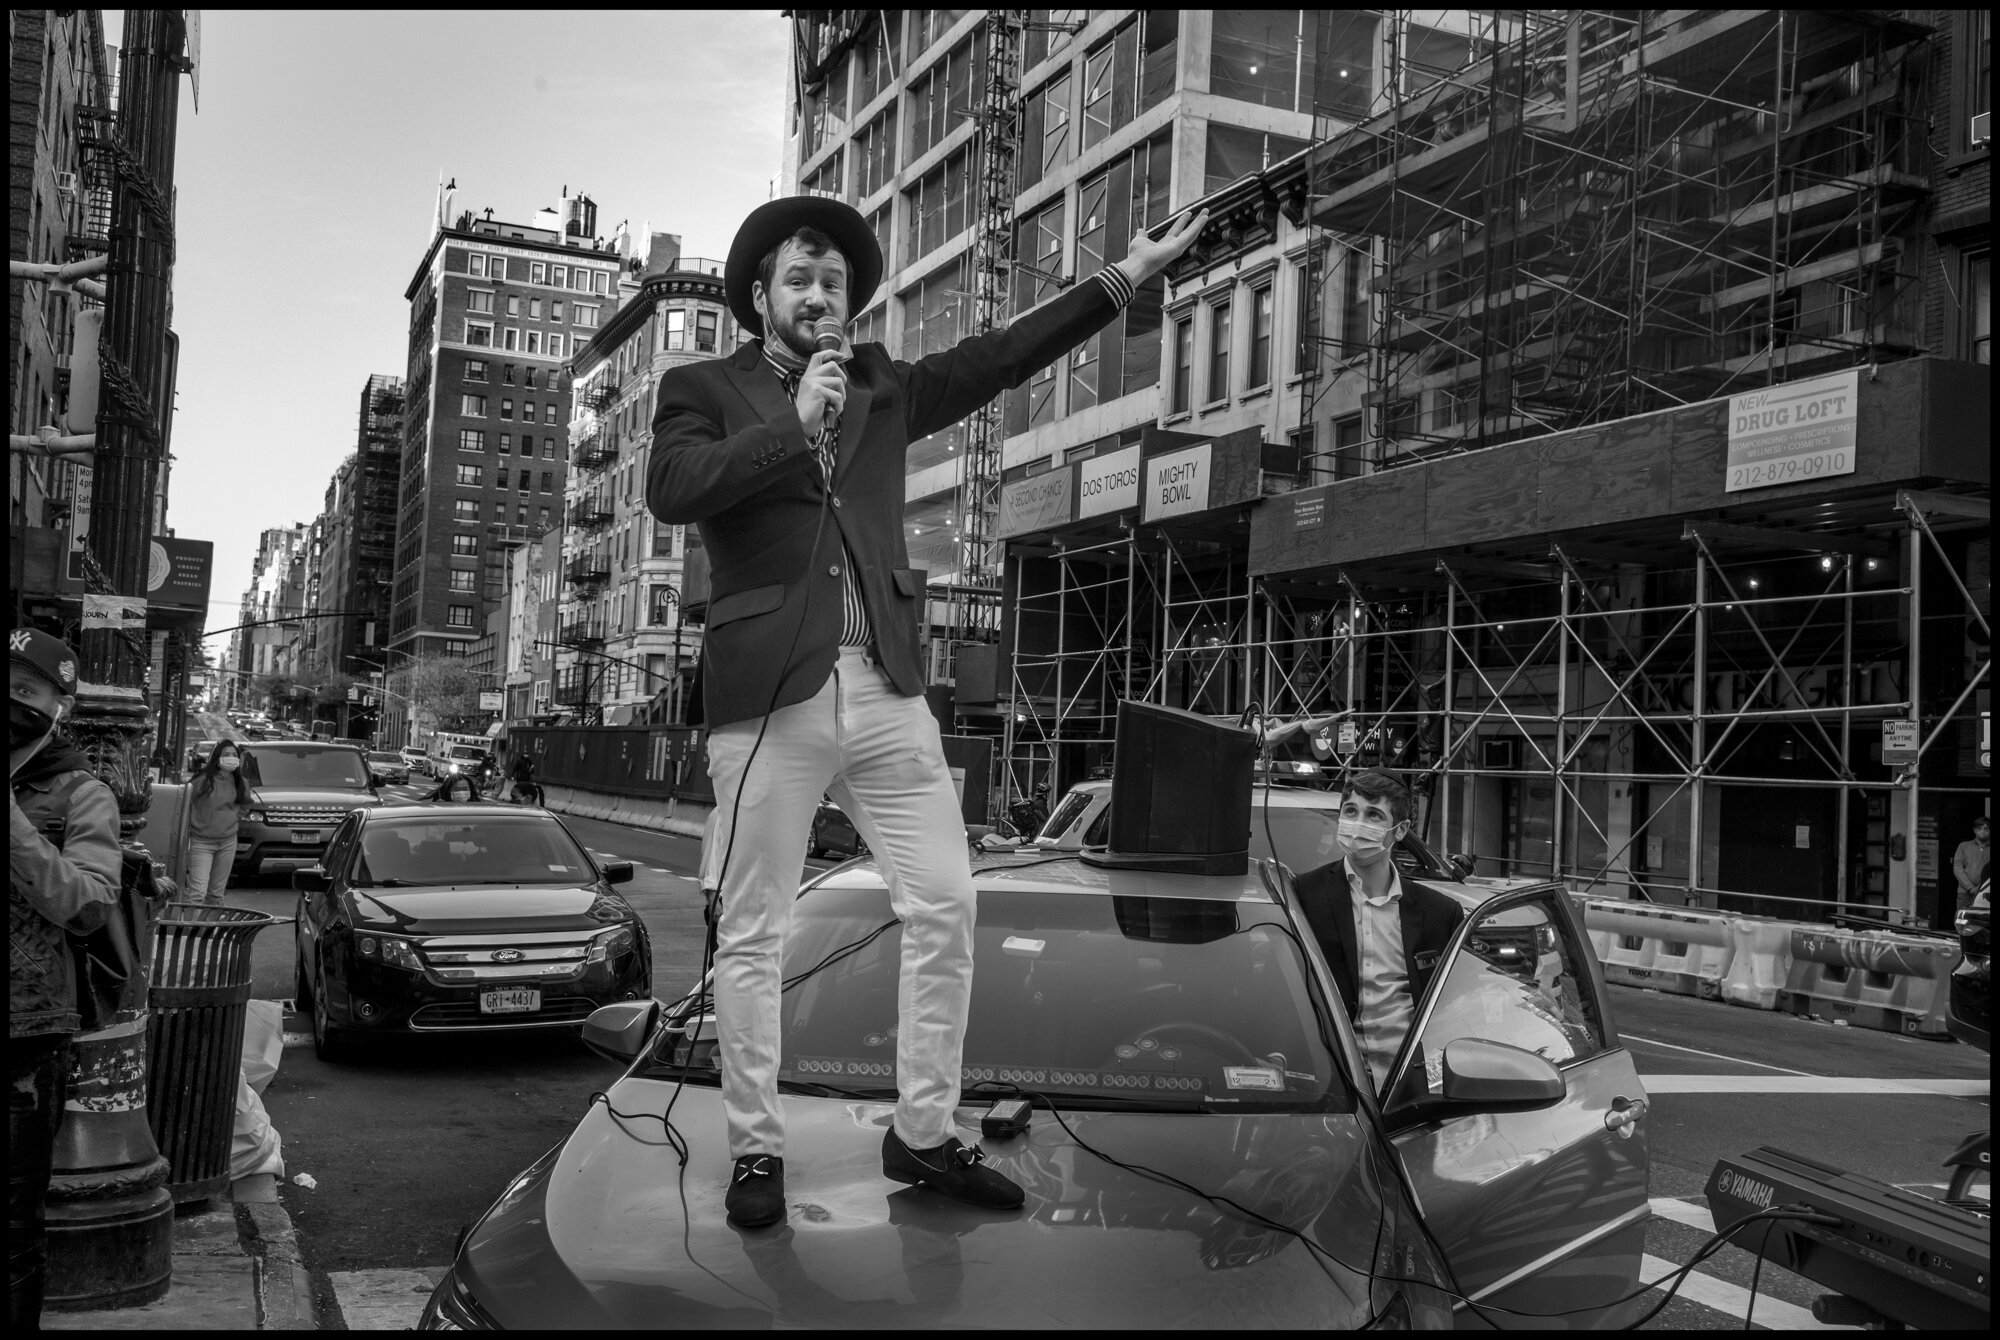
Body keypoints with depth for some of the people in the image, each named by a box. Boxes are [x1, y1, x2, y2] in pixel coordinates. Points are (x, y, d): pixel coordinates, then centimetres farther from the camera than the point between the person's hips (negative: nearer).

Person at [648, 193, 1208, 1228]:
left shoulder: (881, 387, 19)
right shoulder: (703, 388, 7)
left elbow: (995, 360, 15)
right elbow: (671, 489, -11)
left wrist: (1120, 281, 11)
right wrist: (794, 424, -13)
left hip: (886, 689, 4)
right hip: (768, 696, -4)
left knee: (945, 905, 2)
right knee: (752, 936, 1)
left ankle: (923, 1136, 15)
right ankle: (756, 1152, 15)